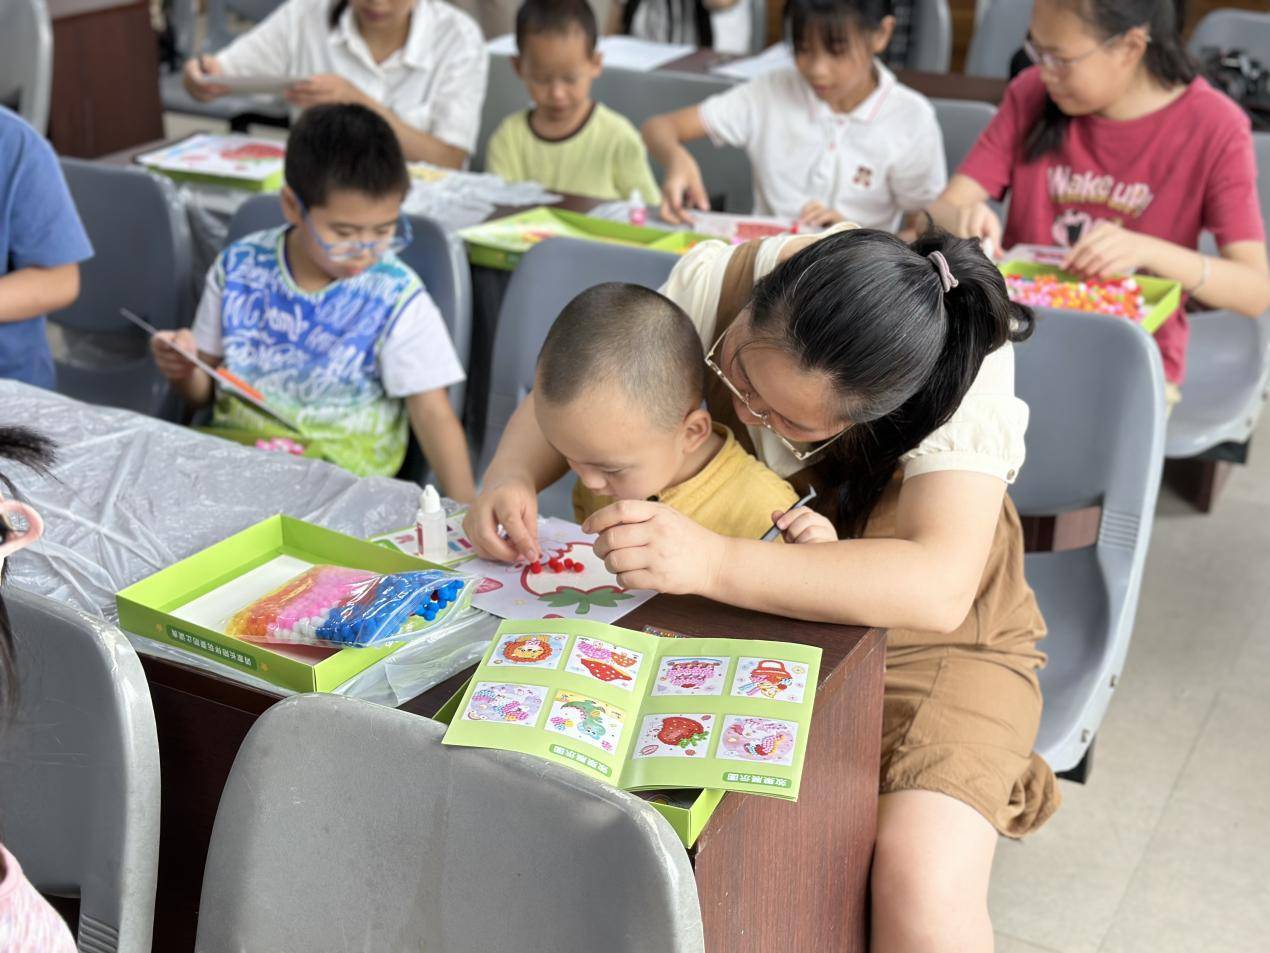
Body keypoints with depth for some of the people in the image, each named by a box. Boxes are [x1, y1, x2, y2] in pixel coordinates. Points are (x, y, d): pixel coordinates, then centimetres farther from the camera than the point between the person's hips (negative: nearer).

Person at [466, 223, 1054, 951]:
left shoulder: (960, 372, -29)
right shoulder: (711, 282, -18)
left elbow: (937, 590, -41)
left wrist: (711, 562, -50)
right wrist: (512, 474, -25)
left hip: (937, 638, -4)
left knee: (923, 892, -30)